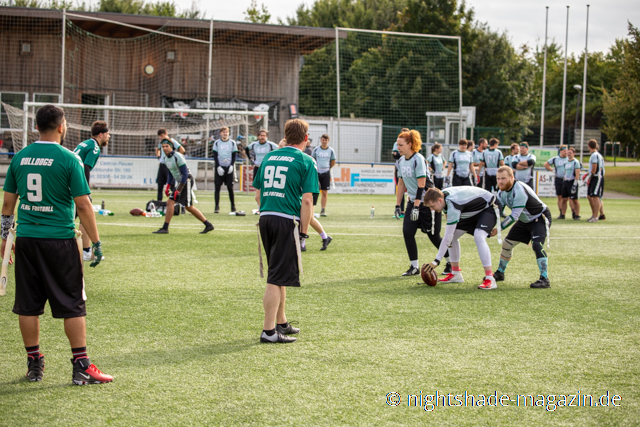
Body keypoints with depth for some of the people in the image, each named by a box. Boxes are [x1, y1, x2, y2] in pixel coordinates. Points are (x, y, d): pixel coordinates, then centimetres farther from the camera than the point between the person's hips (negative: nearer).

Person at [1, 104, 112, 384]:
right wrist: (96, 242, -3)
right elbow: (83, 205, -10)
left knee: (28, 305, 10)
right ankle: (81, 367, 3)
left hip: (26, 238, 4)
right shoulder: (68, 159, -8)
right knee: (73, 305, 3)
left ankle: (34, 365, 18)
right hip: (59, 239, -4)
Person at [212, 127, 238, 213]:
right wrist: (218, 167, -9)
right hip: (219, 168, 0)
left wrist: (232, 166, -7)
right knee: (217, 187, -3)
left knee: (230, 187, -1)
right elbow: (215, 156, 2)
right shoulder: (216, 143, 5)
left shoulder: (232, 143, 7)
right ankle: (217, 207, 0)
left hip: (229, 168, 0)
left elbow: (234, 155, 6)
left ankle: (233, 206, 7)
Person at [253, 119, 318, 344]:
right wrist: (304, 231, -6)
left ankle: (281, 323, 30)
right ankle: (268, 331, -4)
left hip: (265, 218, 7)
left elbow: (258, 194, 15)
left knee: (278, 274, 19)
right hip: (287, 222, -6)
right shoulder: (305, 161, -4)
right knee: (277, 278, -4)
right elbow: (307, 200, -11)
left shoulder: (269, 157, 14)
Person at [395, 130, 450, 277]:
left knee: (433, 236, 1)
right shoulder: (401, 161, 6)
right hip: (413, 201, 7)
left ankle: (451, 263, 21)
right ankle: (414, 267, 2)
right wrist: (398, 204, 12)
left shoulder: (418, 159, -17)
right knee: (407, 231, -7)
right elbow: (401, 183, 14)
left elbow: (421, 185, -21)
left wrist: (416, 207, -24)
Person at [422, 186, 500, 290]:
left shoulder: (453, 206, -36)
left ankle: (490, 279, -31)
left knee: (478, 236, -32)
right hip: (474, 211, 10)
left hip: (490, 208, -10)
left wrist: (436, 261, -32)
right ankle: (456, 274, 17)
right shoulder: (443, 195, -9)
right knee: (453, 236, 7)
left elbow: (447, 237, -35)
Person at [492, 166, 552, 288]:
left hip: (540, 219, -9)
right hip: (525, 221, 9)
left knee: (536, 245, -28)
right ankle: (500, 273, 27)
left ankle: (544, 279, -26)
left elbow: (514, 216, -33)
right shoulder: (502, 192, -5)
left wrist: (498, 229, -29)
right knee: (507, 243, 9)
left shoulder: (519, 190, -33)